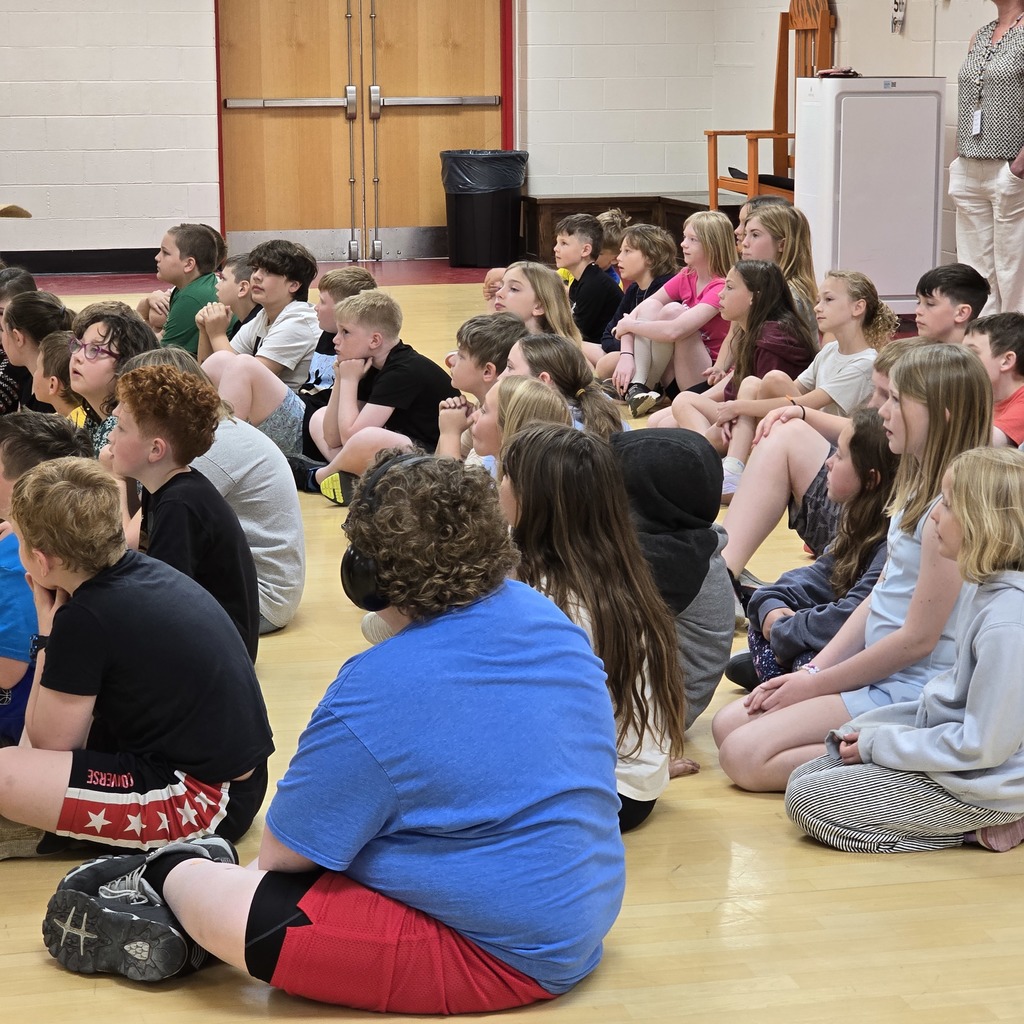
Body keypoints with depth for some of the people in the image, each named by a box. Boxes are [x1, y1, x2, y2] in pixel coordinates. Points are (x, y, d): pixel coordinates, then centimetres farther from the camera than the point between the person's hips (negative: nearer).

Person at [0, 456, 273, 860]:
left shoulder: (85, 618, -19)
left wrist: (47, 624, -3)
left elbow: (50, 746, -6)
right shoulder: (147, 570, 5)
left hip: (202, 800, -10)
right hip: (232, 769, 10)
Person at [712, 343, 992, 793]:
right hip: (879, 670, 10)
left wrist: (815, 684, -10)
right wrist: (814, 669, 4)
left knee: (745, 756, -15)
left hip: (912, 690, -10)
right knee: (727, 724, 6)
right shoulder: (918, 487, 9)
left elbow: (918, 638, -20)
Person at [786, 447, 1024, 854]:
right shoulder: (987, 590, 2)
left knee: (805, 801, -9)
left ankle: (973, 831, -4)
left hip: (979, 785, -10)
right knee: (803, 777, 10)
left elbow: (981, 746, -26)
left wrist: (876, 744, -15)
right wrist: (866, 731, 7)